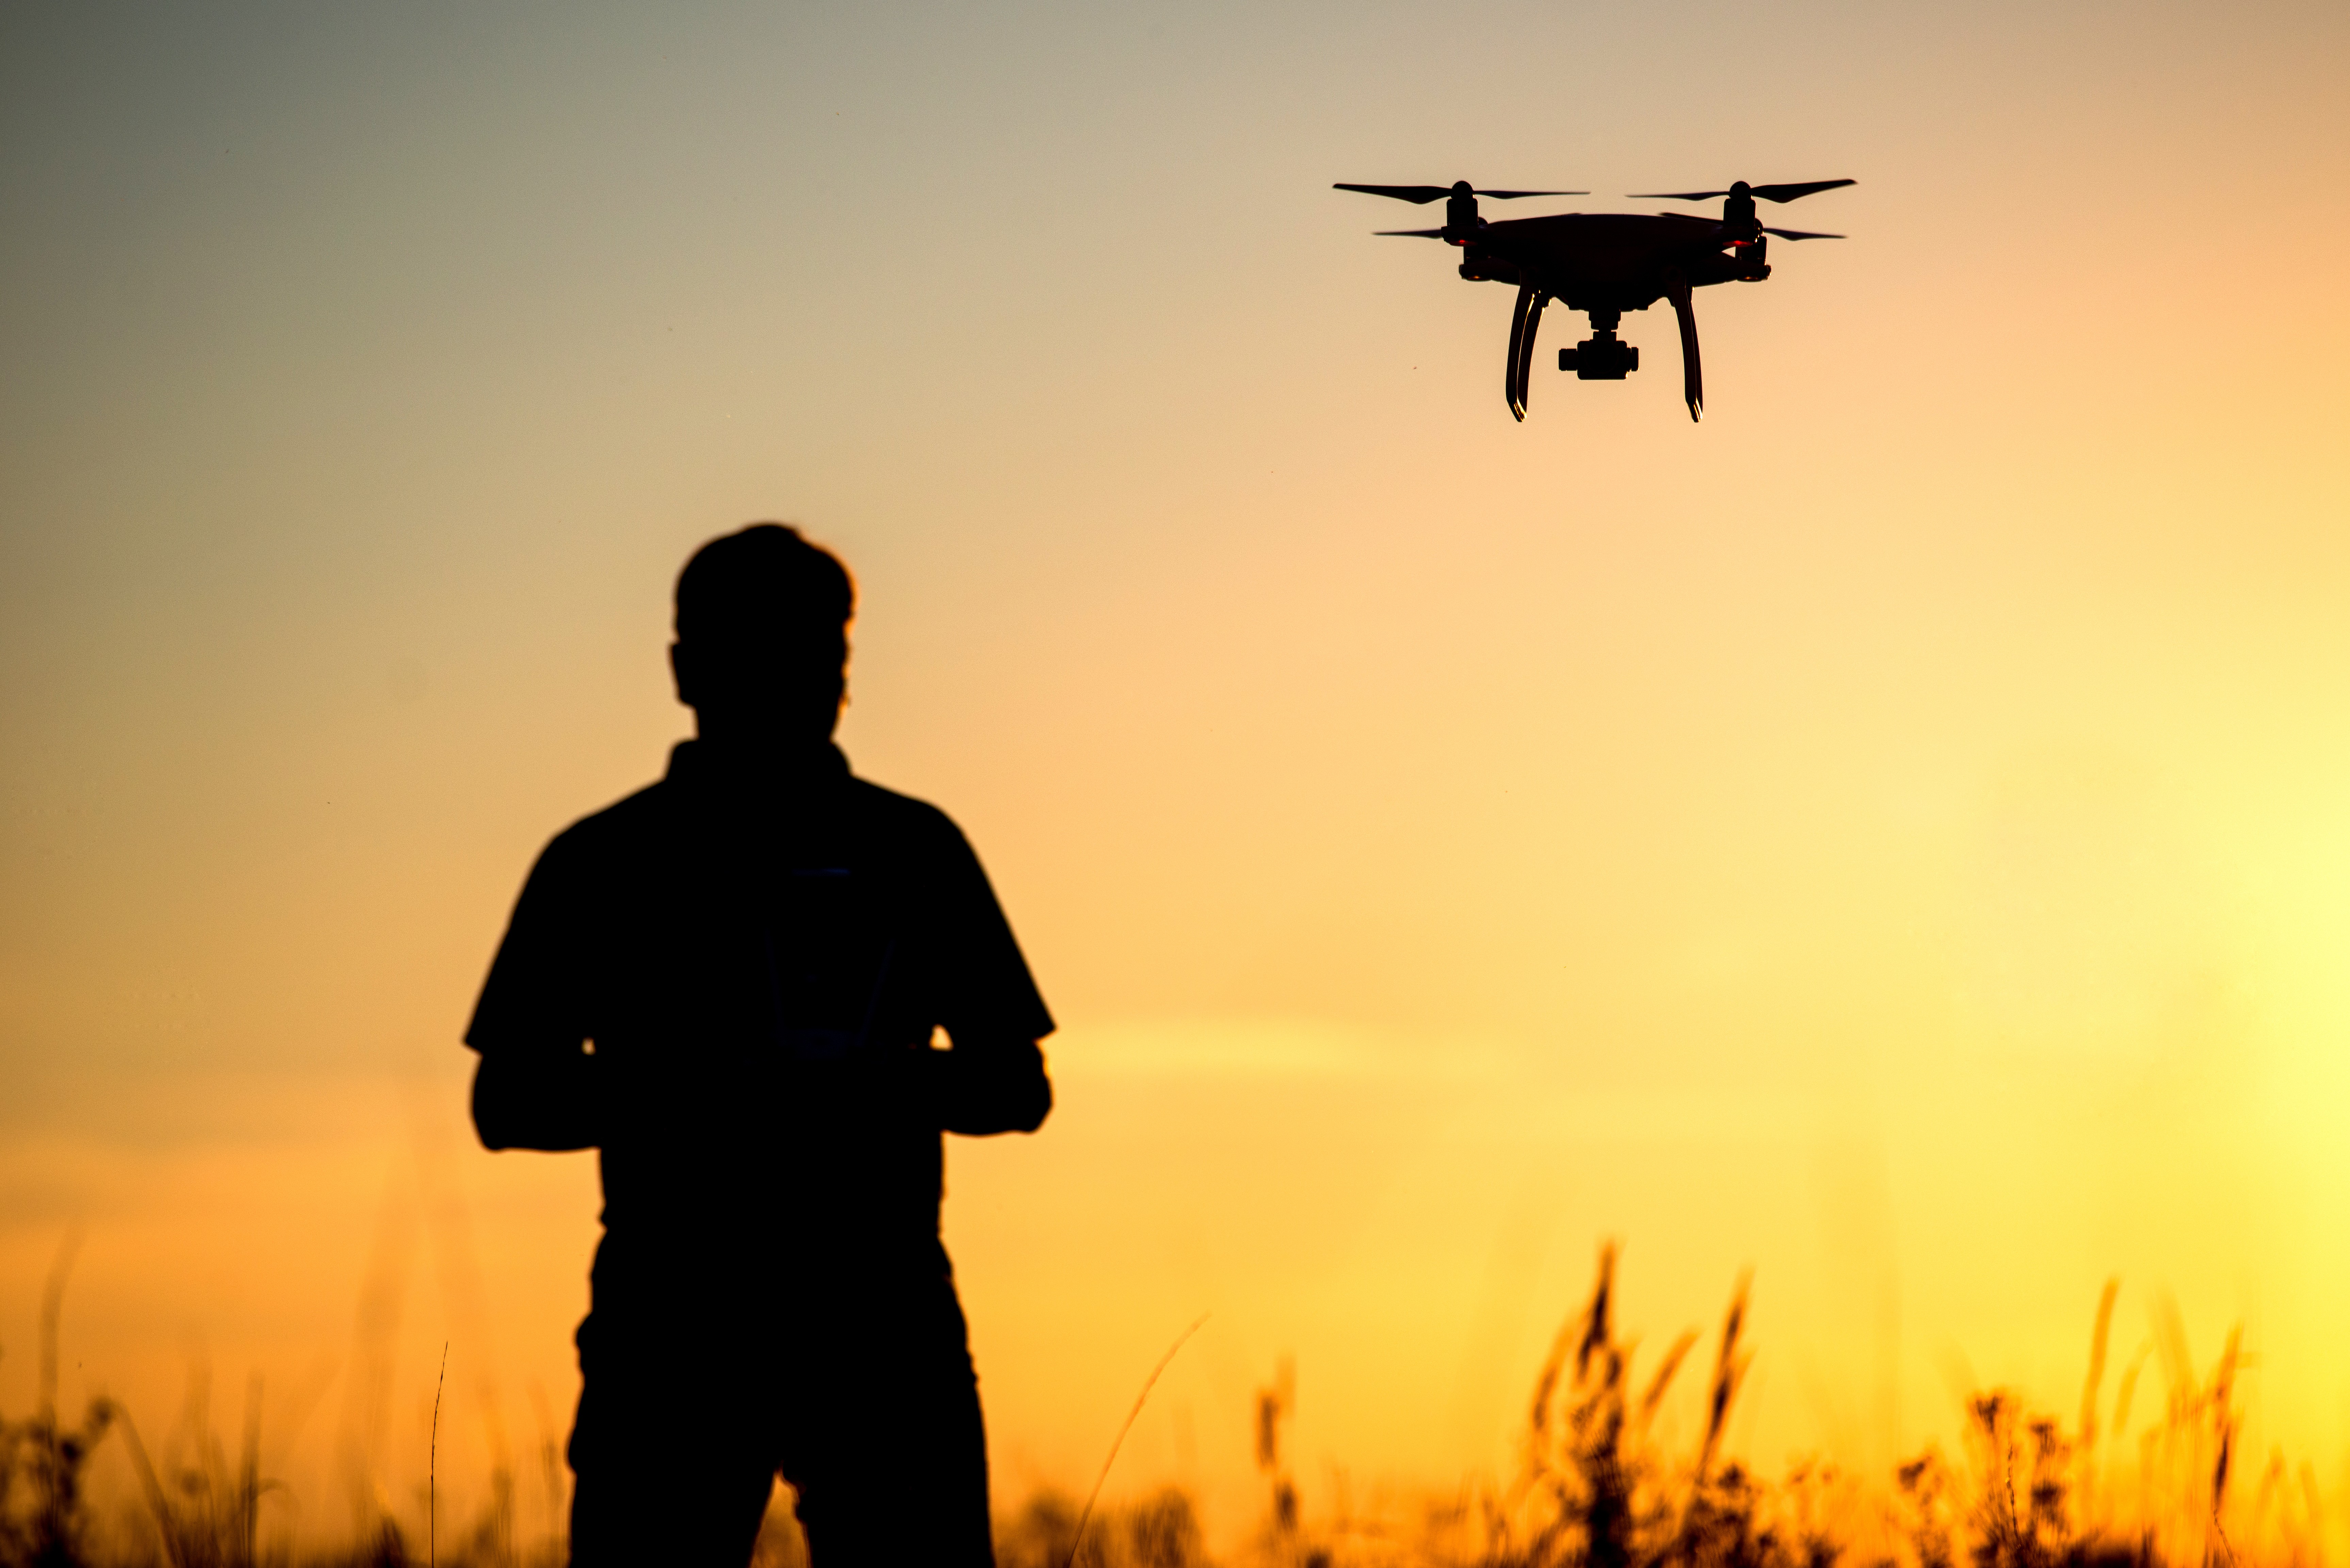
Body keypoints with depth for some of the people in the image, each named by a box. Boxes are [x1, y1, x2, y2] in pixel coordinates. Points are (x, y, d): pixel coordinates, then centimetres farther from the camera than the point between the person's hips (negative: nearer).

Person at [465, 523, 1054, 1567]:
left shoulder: (914, 853, 12)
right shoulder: (601, 865, 8)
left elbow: (1018, 1086, 14)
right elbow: (508, 1101, 5)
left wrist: (889, 1083, -8)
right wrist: (690, 1095, -12)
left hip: (884, 1318, 1)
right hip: (674, 1316, -1)